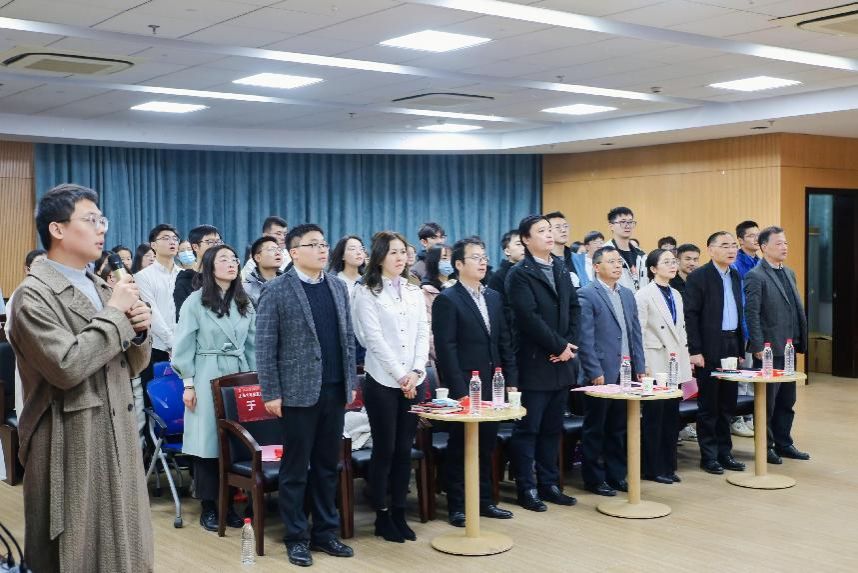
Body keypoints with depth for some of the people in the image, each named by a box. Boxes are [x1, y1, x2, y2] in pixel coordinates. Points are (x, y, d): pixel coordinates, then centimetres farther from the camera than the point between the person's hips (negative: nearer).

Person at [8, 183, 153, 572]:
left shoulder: (101, 288, 13)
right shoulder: (33, 295, -11)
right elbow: (67, 366, -24)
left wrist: (138, 331, -3)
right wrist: (114, 314, -15)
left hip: (117, 439, 7)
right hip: (70, 448, -7)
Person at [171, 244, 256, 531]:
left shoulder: (245, 303, 10)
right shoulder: (195, 301, -3)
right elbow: (185, 345, -4)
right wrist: (188, 384, -7)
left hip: (240, 377, 4)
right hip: (207, 379, -4)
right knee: (208, 441, -1)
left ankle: (229, 503, 14)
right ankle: (208, 506, 10)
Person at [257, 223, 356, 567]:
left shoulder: (338, 287, 10)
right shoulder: (276, 290, -6)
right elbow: (264, 346, -7)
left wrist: (352, 382, 10)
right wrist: (271, 393, -10)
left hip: (335, 391, 5)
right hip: (298, 393, -5)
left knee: (327, 466, 11)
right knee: (295, 468, 5)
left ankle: (325, 532, 22)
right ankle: (296, 537, 16)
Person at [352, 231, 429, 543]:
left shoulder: (414, 292, 12)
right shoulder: (366, 293, -4)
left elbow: (423, 334, 7)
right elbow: (374, 339, -10)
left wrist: (416, 371, -8)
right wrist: (400, 376, -13)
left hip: (413, 381, 4)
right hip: (383, 381, -4)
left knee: (405, 449, 7)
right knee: (384, 449, 1)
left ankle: (399, 512, 16)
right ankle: (382, 515, 11)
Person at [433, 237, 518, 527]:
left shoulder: (494, 297, 12)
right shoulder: (447, 300, -9)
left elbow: (505, 341, 13)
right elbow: (446, 349, -14)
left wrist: (511, 380, 6)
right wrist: (459, 391, -18)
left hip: (493, 385, 6)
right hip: (465, 387, -6)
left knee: (486, 446, 14)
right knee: (460, 448, 4)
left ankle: (484, 501, 25)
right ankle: (457, 507, 14)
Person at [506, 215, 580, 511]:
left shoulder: (560, 268, 14)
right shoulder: (519, 273, -9)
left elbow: (574, 307, 13)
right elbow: (529, 317, -17)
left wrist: (570, 344, -2)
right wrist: (559, 346, -13)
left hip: (561, 362, 7)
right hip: (535, 364, -7)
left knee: (552, 429, 13)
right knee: (528, 429, 1)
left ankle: (549, 484, 22)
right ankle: (526, 489, 10)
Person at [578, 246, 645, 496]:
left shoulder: (627, 294, 14)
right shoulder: (586, 295, -9)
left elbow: (635, 333, 15)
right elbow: (585, 338, -13)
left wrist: (639, 367, 9)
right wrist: (595, 372, -16)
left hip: (627, 372, 7)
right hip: (602, 373, -6)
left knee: (619, 428, 13)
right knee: (595, 428, 4)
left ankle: (617, 474, 23)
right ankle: (594, 478, 14)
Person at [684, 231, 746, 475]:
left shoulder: (735, 276, 13)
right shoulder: (698, 277, -9)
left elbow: (738, 313, 16)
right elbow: (690, 315, -12)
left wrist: (740, 349, 14)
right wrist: (695, 351, -16)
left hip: (732, 346, 6)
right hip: (709, 349, -6)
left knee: (727, 404, 11)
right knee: (708, 404, 2)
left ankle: (724, 452, 21)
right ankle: (709, 456, 10)